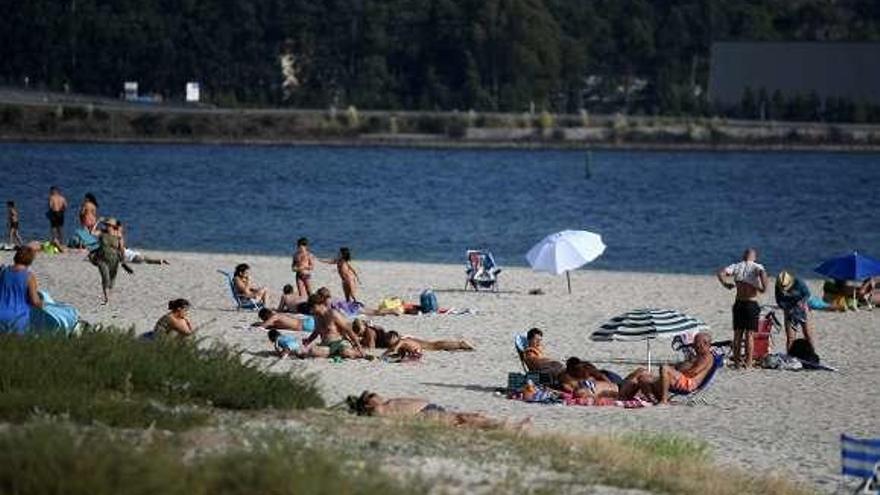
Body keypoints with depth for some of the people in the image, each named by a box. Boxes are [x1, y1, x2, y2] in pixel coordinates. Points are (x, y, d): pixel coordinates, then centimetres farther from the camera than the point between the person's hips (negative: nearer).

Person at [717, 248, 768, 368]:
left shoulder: (737, 266, 7)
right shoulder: (756, 267, -2)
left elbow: (721, 273, -5)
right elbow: (762, 273, -25)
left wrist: (725, 284, 9)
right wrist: (763, 288, -12)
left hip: (738, 303, 3)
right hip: (751, 303, -3)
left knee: (737, 334, 10)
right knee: (749, 334, 1)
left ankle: (737, 361, 11)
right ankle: (748, 363, -1)